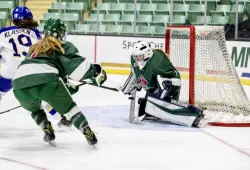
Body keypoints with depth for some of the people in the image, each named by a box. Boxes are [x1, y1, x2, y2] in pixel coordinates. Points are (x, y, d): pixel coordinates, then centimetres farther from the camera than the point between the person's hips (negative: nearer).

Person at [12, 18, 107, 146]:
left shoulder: (35, 47, 37)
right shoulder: (64, 46, 19)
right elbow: (77, 66, 3)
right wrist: (96, 71, 17)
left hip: (19, 84, 4)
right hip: (45, 81, -4)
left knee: (34, 108, 34)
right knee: (67, 106, 16)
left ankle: (48, 133, 18)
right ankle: (88, 134, 5)